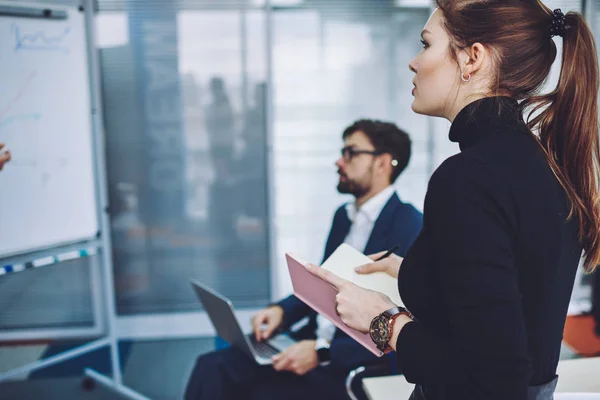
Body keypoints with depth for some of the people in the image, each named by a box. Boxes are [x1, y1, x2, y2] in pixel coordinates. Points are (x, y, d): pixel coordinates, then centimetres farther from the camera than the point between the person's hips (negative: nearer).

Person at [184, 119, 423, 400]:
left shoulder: (411, 227, -12)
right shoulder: (344, 215, 14)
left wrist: (323, 352, -23)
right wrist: (282, 310, 1)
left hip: (353, 363, -7)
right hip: (314, 343, 7)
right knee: (212, 369, -12)